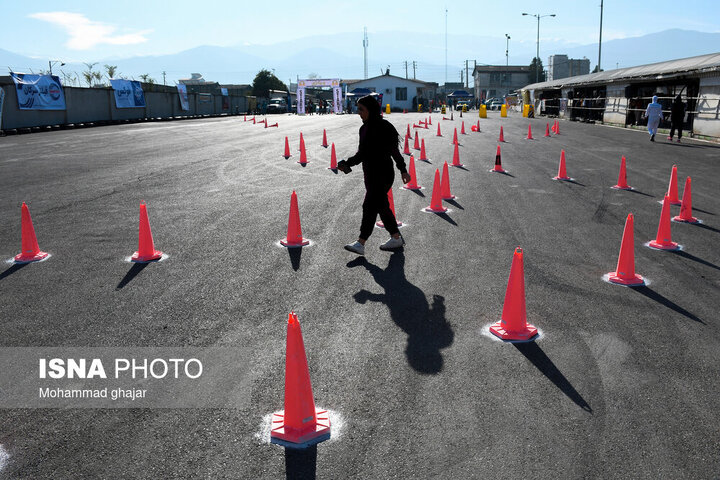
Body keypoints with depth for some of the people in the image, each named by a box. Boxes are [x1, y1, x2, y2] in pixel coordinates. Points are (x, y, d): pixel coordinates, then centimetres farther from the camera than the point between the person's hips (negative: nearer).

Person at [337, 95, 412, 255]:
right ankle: (396, 238, 26)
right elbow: (361, 154, 14)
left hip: (383, 174, -9)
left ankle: (360, 244, -13)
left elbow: (394, 149, -11)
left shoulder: (384, 126, -12)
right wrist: (347, 164, 0)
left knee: (370, 206, -12)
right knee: (382, 206, 14)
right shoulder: (364, 129, 12)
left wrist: (403, 170, -11)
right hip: (370, 174, 9)